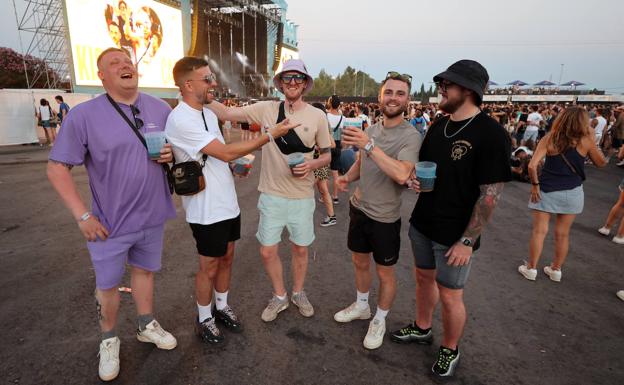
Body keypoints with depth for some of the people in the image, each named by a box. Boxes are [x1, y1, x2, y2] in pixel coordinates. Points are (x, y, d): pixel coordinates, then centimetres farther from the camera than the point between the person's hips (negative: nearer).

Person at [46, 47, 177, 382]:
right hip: (111, 223, -3)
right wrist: (82, 216, -14)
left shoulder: (160, 109, 0)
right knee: (107, 284, 12)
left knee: (144, 270, 21)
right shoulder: (83, 115, -11)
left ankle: (146, 326, 42)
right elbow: (57, 168, -9)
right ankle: (109, 340, 37)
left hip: (152, 216, 3)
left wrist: (172, 153, -11)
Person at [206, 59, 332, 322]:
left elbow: (327, 155, 4)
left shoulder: (317, 116, -3)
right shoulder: (266, 109, -4)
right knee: (267, 251, 7)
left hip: (302, 196, 0)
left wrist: (311, 165, -16)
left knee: (300, 249, 14)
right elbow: (226, 113, -6)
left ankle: (298, 293, 41)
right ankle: (279, 296, 33)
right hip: (271, 195, 0)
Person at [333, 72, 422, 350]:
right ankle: (361, 306, 46)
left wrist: (370, 145, -37)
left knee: (384, 273, 11)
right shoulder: (371, 130, 3)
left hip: (384, 217, -6)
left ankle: (380, 320, 34)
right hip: (358, 208, 6)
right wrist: (348, 177, -4)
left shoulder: (410, 136, -18)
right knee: (360, 262, 22)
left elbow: (402, 175, -34)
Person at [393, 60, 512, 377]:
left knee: (450, 295, 7)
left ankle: (450, 350, 33)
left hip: (454, 234, -6)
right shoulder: (437, 126, 5)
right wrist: (415, 178, -5)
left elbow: (490, 195, -18)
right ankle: (422, 329, 45)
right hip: (421, 223, 7)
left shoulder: (491, 134, -17)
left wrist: (467, 240, -19)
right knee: (424, 277, 21)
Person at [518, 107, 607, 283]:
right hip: (572, 193, 1)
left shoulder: (549, 138, -8)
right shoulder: (585, 141, -7)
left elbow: (532, 165, -17)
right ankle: (556, 270, 27)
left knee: (539, 231, 8)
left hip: (546, 191, -1)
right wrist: (593, 140, 11)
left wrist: (535, 184, -5)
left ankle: (531, 269, 16)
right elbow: (601, 163, 10)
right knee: (563, 234, 14)